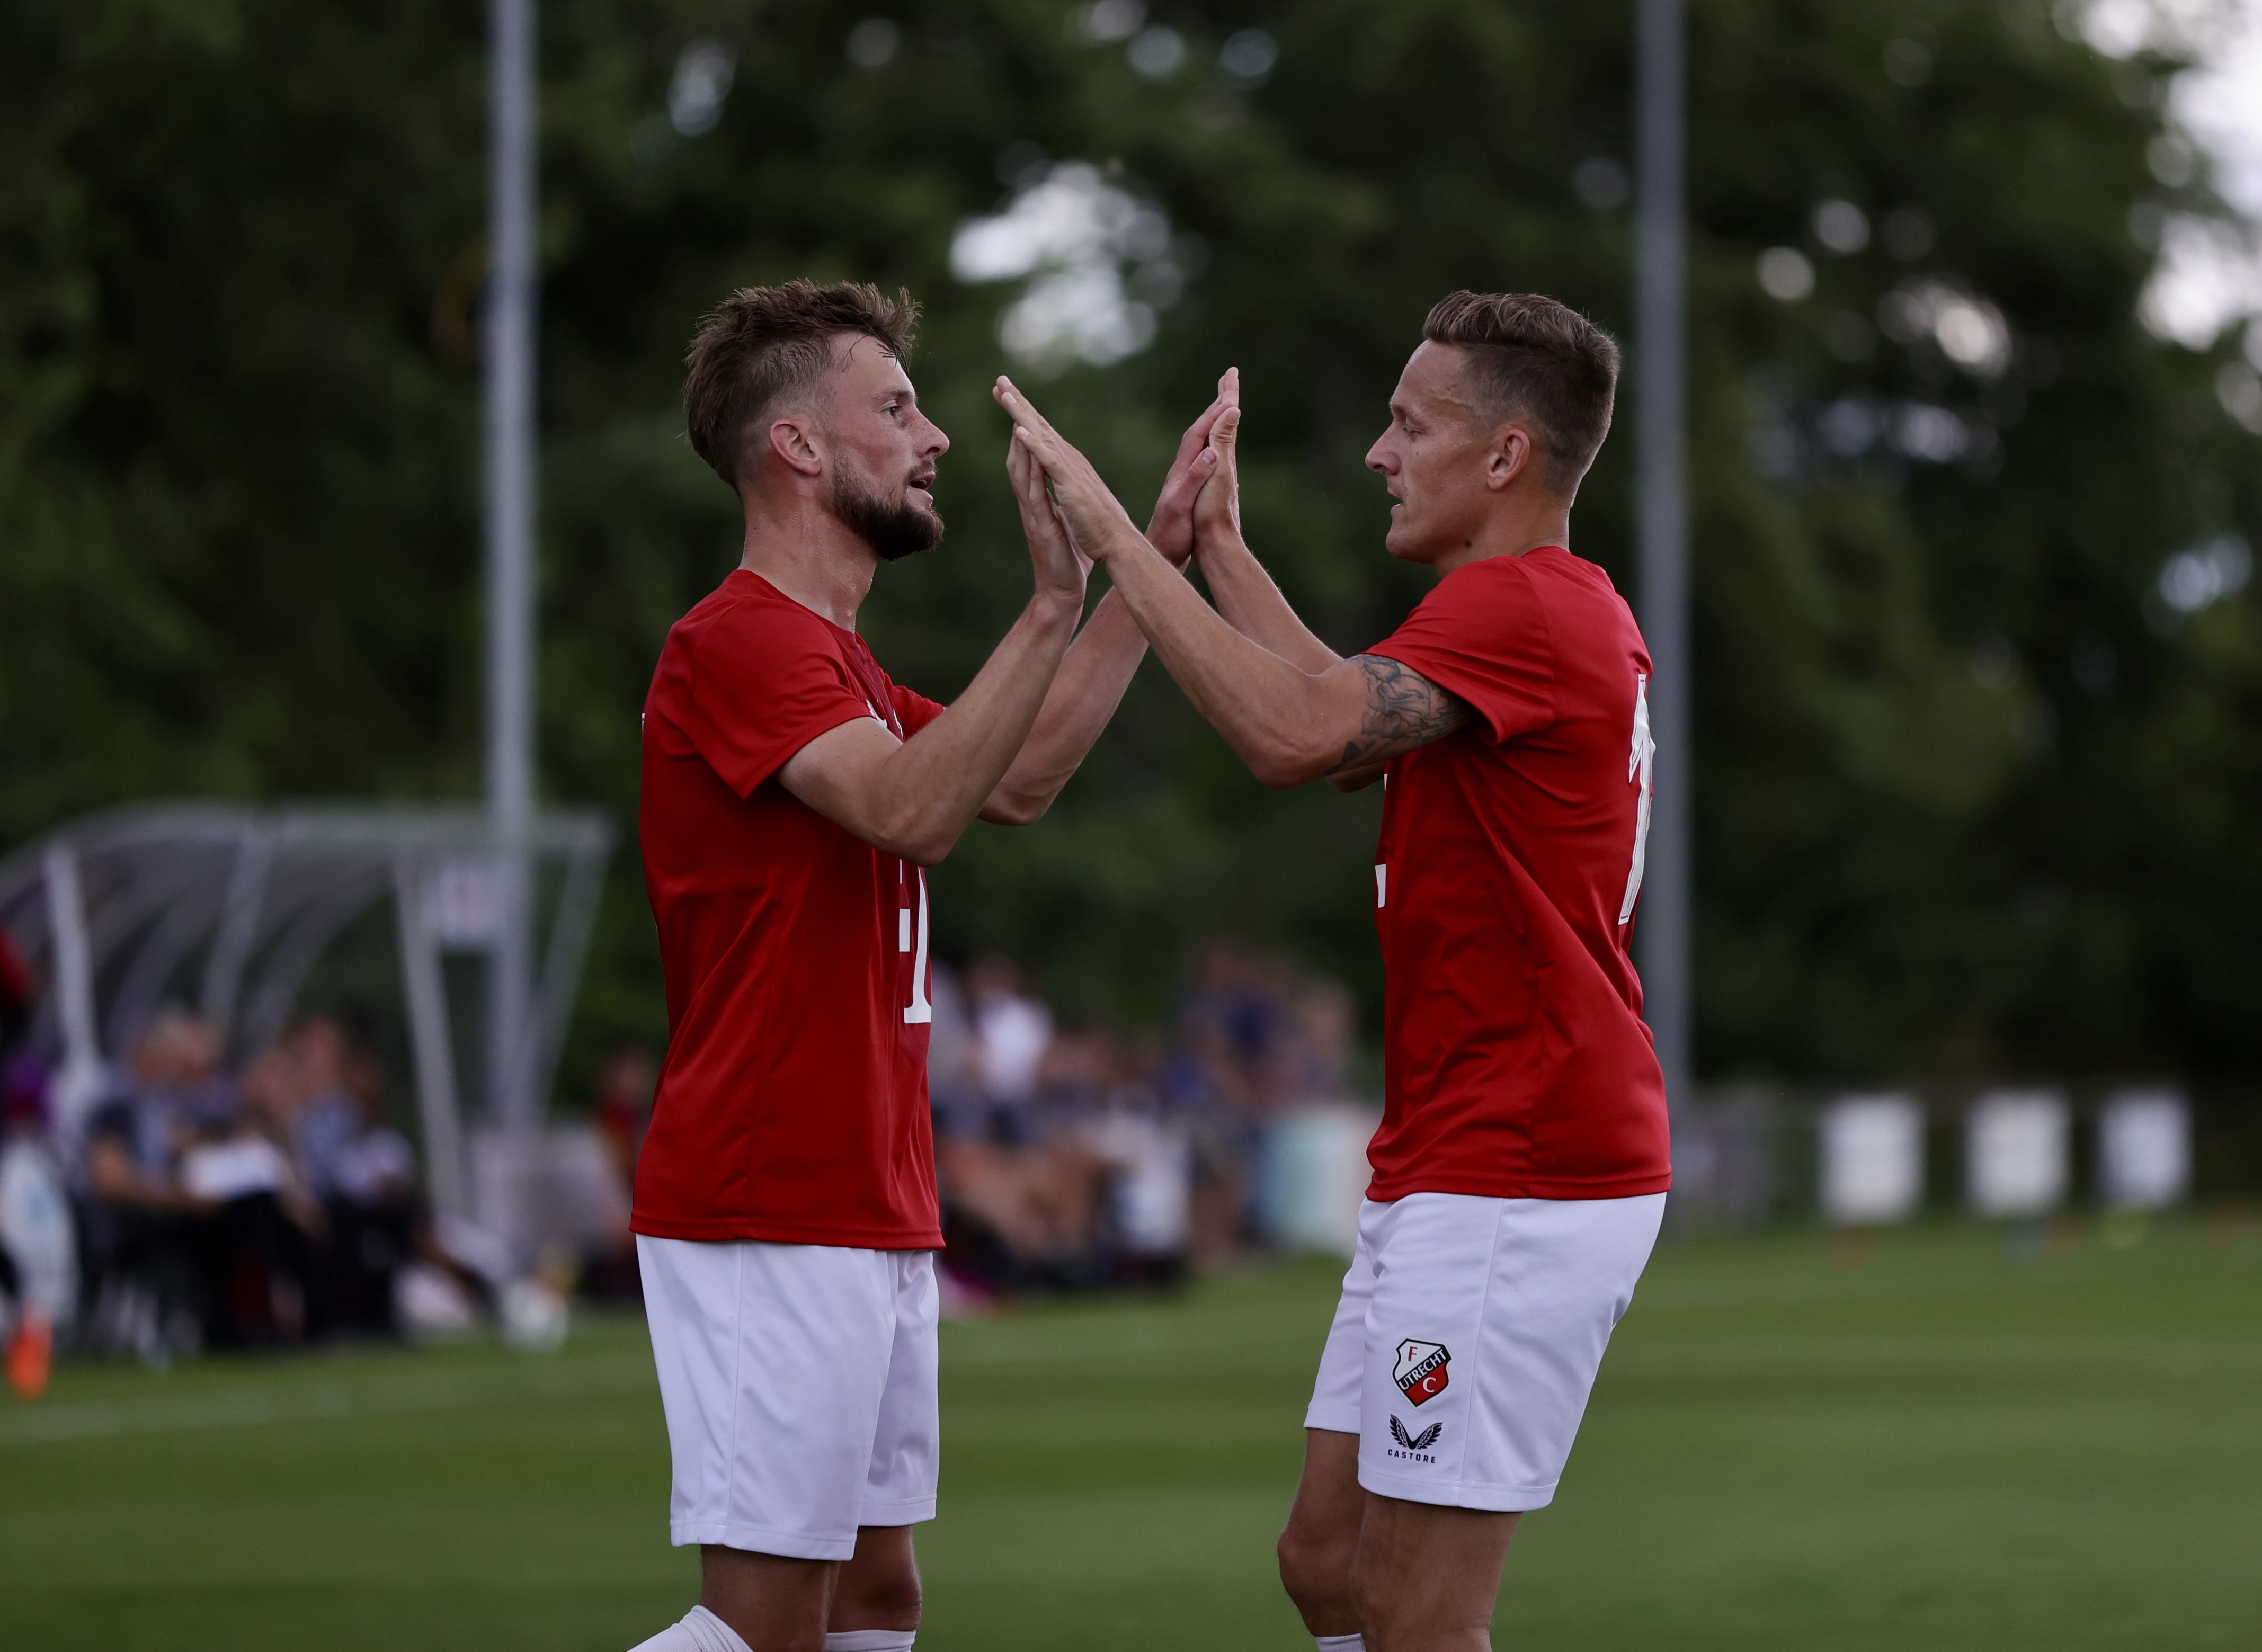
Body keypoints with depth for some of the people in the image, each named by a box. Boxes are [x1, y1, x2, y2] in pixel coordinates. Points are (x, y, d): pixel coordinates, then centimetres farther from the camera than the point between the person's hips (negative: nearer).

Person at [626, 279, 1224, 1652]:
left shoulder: (831, 661, 21)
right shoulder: (740, 641, -13)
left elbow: (1018, 781, 22)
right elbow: (912, 808, -27)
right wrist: (1054, 605, -29)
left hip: (870, 1218, 10)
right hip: (772, 1225, -10)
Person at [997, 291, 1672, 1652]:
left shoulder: (1522, 609, -16)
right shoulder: (1569, 610, 18)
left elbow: (1298, 735, -29)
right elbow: (1349, 726, 29)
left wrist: (1116, 538, -22)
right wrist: (1223, 546, 26)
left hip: (1513, 1186, -11)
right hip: (1459, 1172, 11)